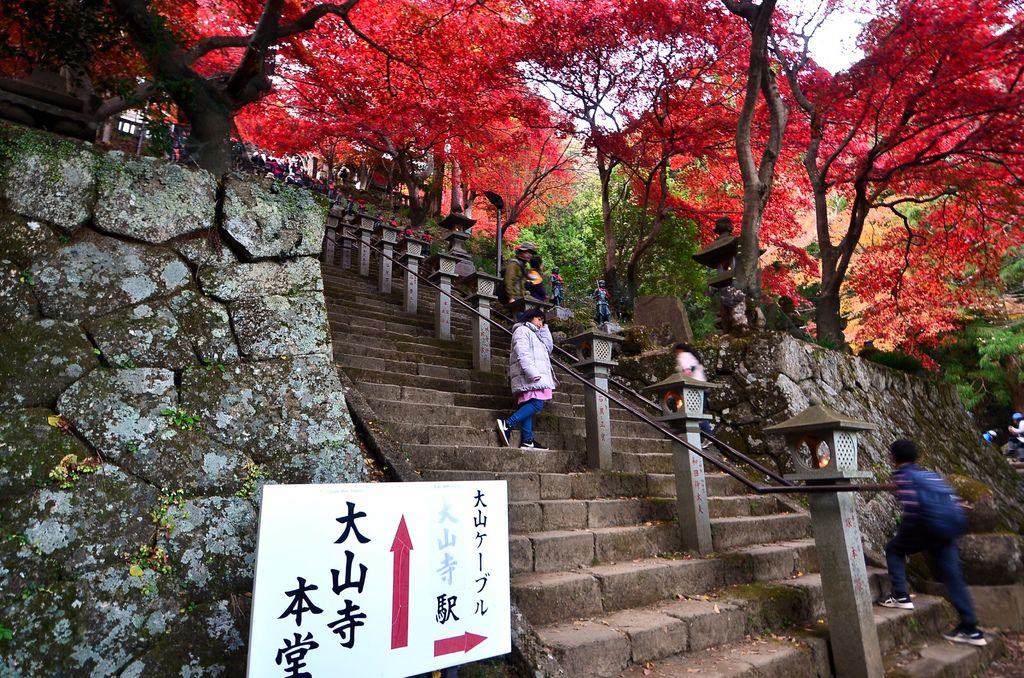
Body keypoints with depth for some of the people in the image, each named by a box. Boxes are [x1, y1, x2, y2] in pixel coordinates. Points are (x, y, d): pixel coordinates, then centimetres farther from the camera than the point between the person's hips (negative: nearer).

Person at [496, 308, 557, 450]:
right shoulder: (522, 330, 1)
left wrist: (544, 329, 20)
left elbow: (548, 348, 23)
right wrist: (532, 372, -24)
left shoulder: (533, 334, 32)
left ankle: (527, 440, -5)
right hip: (528, 375, -10)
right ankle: (507, 424, -26)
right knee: (537, 403, -21)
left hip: (534, 375, 10)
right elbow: (523, 353, -13)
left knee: (528, 405, 0)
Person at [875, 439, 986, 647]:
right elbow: (951, 499, 20)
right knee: (952, 575, 12)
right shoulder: (930, 474, 23)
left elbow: (911, 505, -14)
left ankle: (900, 596, 7)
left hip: (930, 525, -7)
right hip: (952, 524, 7)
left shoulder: (902, 474, -1)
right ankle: (970, 629, 14)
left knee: (893, 550, 14)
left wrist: (906, 530, -4)